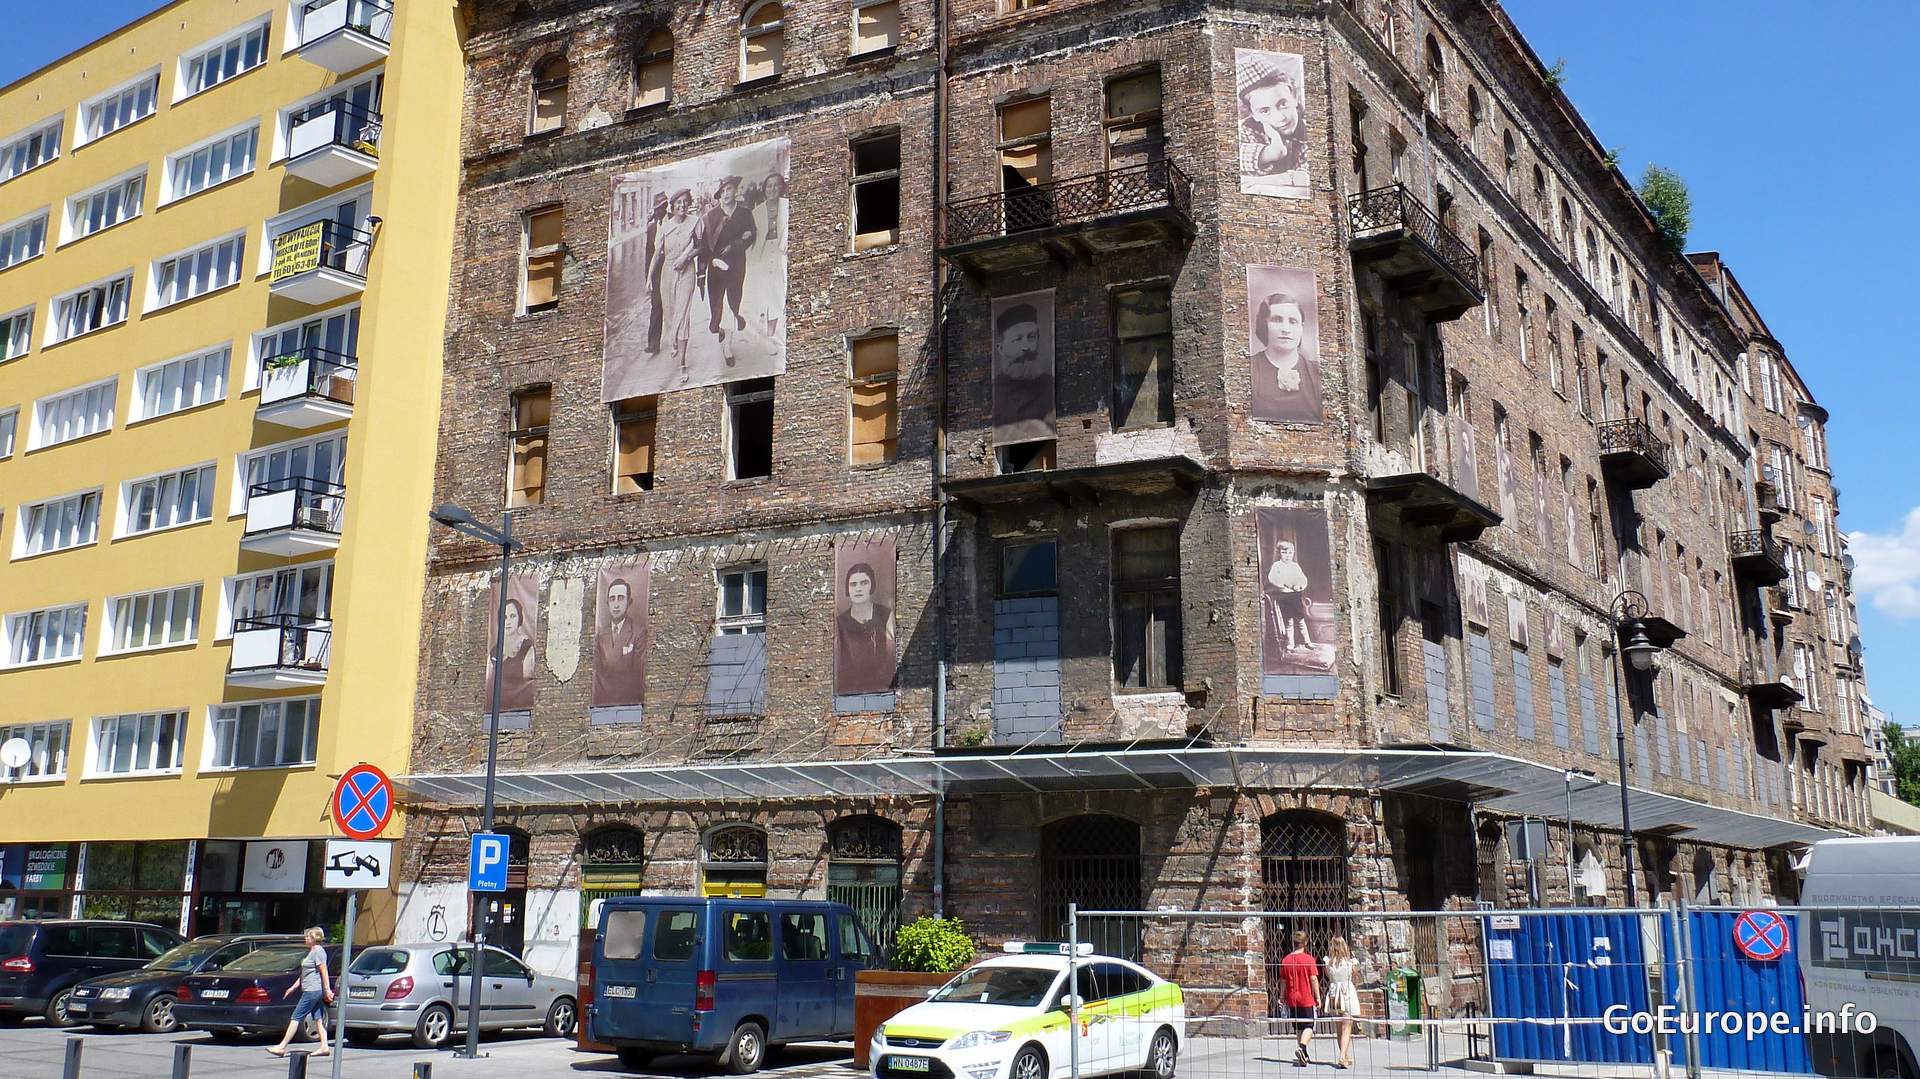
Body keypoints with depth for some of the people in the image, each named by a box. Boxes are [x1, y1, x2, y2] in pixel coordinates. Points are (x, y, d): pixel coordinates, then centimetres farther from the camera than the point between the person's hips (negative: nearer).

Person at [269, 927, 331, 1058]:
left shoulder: (318, 951, -13)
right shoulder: (310, 952, 19)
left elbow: (324, 973, -17)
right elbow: (304, 974, 24)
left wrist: (327, 990, -20)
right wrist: (293, 988, 22)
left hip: (313, 990, -10)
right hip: (310, 990, 10)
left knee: (296, 1017, -7)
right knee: (318, 1018, 7)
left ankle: (282, 1047, -5)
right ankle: (324, 1047, 5)